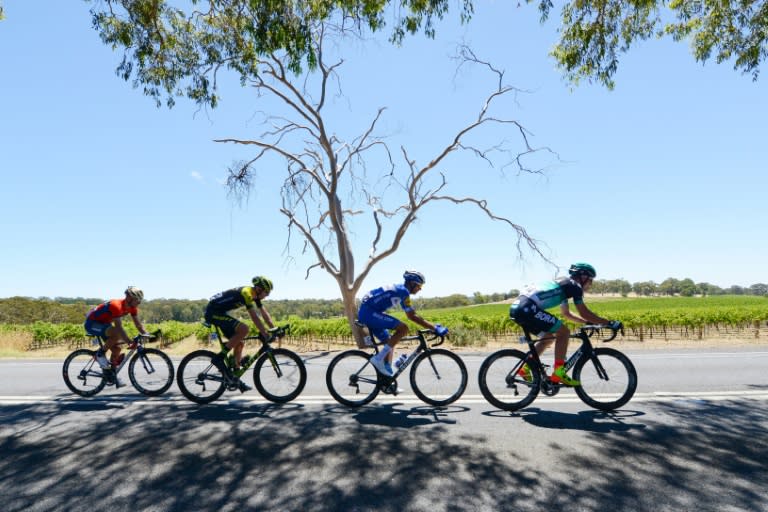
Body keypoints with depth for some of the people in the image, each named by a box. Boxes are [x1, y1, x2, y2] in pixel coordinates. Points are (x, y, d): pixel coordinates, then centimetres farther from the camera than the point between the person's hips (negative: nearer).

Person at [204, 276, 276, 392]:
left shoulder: (255, 295, 5)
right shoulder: (246, 293, -23)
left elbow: (265, 314, 10)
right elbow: (254, 317, -29)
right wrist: (265, 334, -29)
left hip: (220, 312, 10)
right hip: (213, 312, -10)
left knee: (239, 343, 7)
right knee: (244, 329, -26)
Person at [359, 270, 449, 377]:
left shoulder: (399, 290, 18)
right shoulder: (403, 291, -12)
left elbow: (410, 315, 22)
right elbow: (412, 317, -16)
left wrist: (433, 326, 19)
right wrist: (434, 328, -14)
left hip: (365, 313, 11)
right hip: (369, 312, -11)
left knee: (390, 342, 13)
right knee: (403, 328, -17)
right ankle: (379, 359, -14)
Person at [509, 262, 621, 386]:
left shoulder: (564, 285, 30)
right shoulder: (574, 285, 3)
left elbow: (566, 313, 38)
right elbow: (584, 313, -1)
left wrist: (588, 322, 35)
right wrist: (609, 323, 6)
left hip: (518, 307, 10)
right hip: (527, 308, -10)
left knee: (549, 337, 22)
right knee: (564, 332, -3)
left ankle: (525, 368, 22)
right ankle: (558, 373, -3)